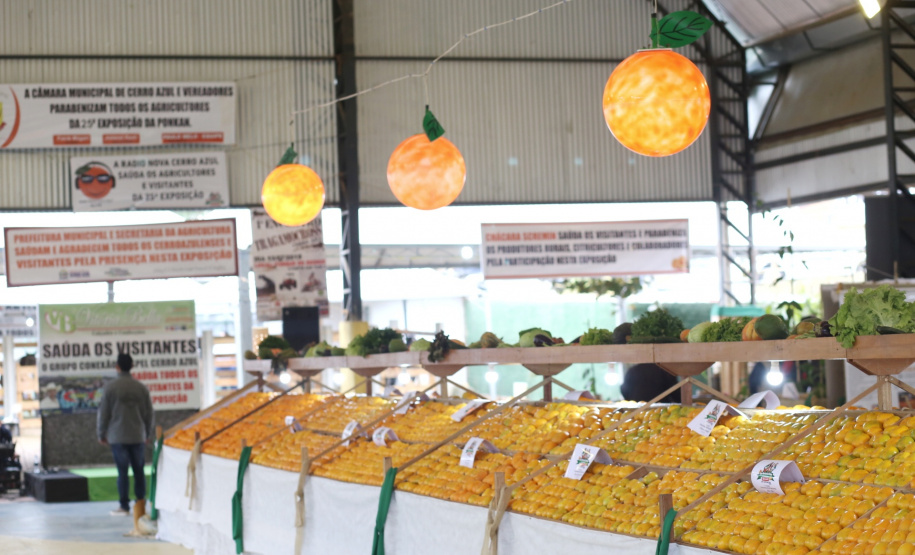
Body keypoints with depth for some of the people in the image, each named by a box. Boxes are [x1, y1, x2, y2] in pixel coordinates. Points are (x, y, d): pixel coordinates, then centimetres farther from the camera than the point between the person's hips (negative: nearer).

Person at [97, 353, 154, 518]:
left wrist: (101, 434, 9)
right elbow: (149, 413, 9)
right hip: (138, 436, 2)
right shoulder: (141, 388, 3)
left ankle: (124, 506, 3)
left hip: (117, 436, -2)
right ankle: (140, 505, 7)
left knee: (122, 471, 1)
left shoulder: (109, 388, -6)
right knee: (139, 471, 7)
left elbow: (103, 413, -3)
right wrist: (147, 433, 21)